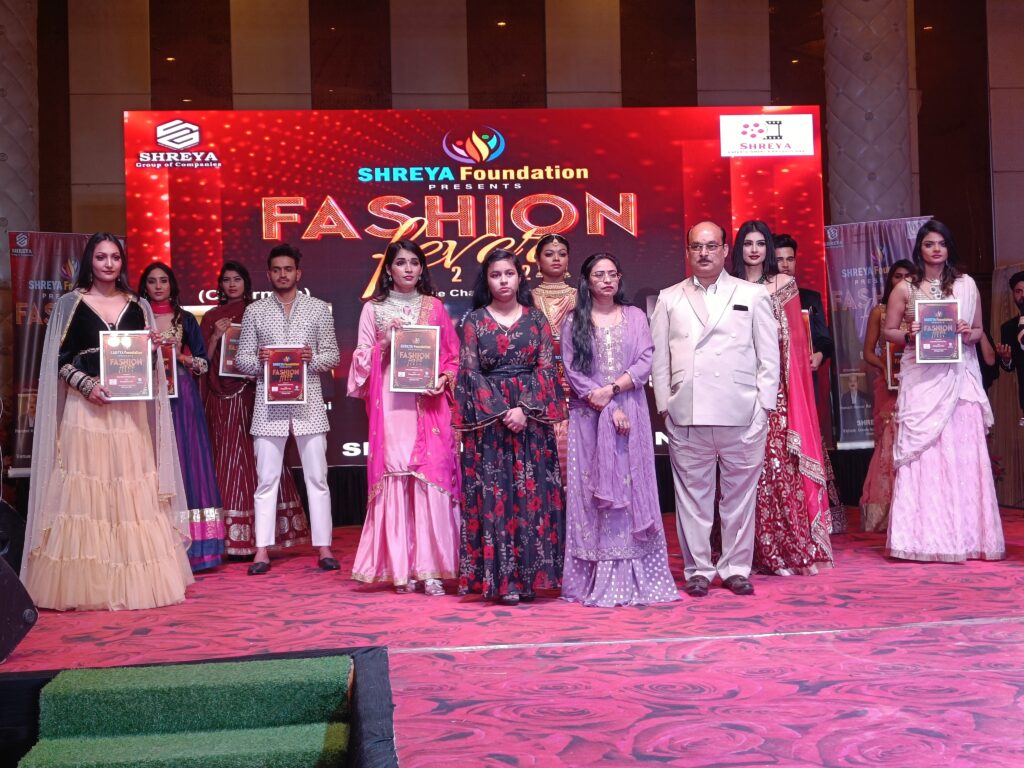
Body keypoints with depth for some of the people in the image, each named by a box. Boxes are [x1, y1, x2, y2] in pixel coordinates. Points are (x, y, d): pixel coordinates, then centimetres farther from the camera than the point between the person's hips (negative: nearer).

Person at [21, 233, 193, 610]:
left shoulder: (138, 306, 12)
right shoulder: (71, 303, 3)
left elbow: (151, 359, 15)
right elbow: (59, 360, 0)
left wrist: (151, 352, -7)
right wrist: (86, 384, -14)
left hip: (130, 409, 3)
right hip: (86, 408, -3)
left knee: (134, 492, 1)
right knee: (85, 491, -6)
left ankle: (135, 580, 7)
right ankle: (84, 584, -1)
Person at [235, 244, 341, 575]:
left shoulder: (318, 308, 8)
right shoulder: (255, 311, 9)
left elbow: (333, 355, 7)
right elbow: (241, 359, 8)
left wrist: (313, 358, -13)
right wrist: (259, 361, -12)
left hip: (309, 402, 0)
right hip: (269, 404, 0)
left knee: (317, 477, 2)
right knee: (266, 479, 1)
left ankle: (324, 548, 8)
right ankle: (262, 551, 5)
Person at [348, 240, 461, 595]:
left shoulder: (434, 306, 12)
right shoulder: (373, 308, 10)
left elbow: (452, 355, 12)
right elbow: (363, 358, 9)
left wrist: (445, 379, -6)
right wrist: (384, 343, -8)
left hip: (429, 403, 1)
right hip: (390, 405, 0)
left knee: (432, 478, -6)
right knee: (393, 478, -5)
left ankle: (429, 567, -2)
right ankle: (400, 567, 2)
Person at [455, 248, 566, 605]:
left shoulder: (536, 318, 9)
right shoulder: (475, 321, 5)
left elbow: (546, 368, 3)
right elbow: (470, 372, -1)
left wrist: (524, 409, -11)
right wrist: (502, 411, -12)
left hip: (532, 417, 1)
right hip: (488, 418, -1)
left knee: (533, 493, -1)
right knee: (494, 495, -4)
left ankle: (530, 574, 6)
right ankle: (502, 579, -1)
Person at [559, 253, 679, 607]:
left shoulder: (635, 317, 11)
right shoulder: (574, 322, 7)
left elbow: (645, 363, 1)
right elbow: (573, 372, -2)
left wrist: (611, 390, -13)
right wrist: (608, 409, -11)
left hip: (631, 413, 1)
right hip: (588, 416, -1)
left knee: (632, 488, -2)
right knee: (591, 494, -2)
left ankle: (635, 578, 1)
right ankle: (596, 580, 1)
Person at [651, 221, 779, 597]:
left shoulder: (753, 295, 10)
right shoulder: (669, 299, 14)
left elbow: (769, 354, 8)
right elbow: (659, 357, 11)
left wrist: (764, 405, 0)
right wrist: (664, 404, 3)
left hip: (742, 414, -1)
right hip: (686, 416, 1)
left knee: (739, 494, 5)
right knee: (692, 496, 4)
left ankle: (736, 568, 16)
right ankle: (698, 569, 14)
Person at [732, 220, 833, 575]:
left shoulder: (783, 284, 9)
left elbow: (796, 338, 7)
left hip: (776, 384, -1)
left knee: (781, 461, -6)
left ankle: (792, 547, 1)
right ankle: (760, 550, 5)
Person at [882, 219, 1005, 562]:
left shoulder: (966, 284, 10)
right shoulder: (905, 289, 6)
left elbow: (979, 330, 14)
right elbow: (889, 331, 9)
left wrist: (968, 333, -8)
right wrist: (909, 335, -11)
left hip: (958, 379, 1)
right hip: (921, 380, -1)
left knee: (963, 453, 0)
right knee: (922, 454, -4)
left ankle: (966, 534, 7)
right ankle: (924, 536, 0)